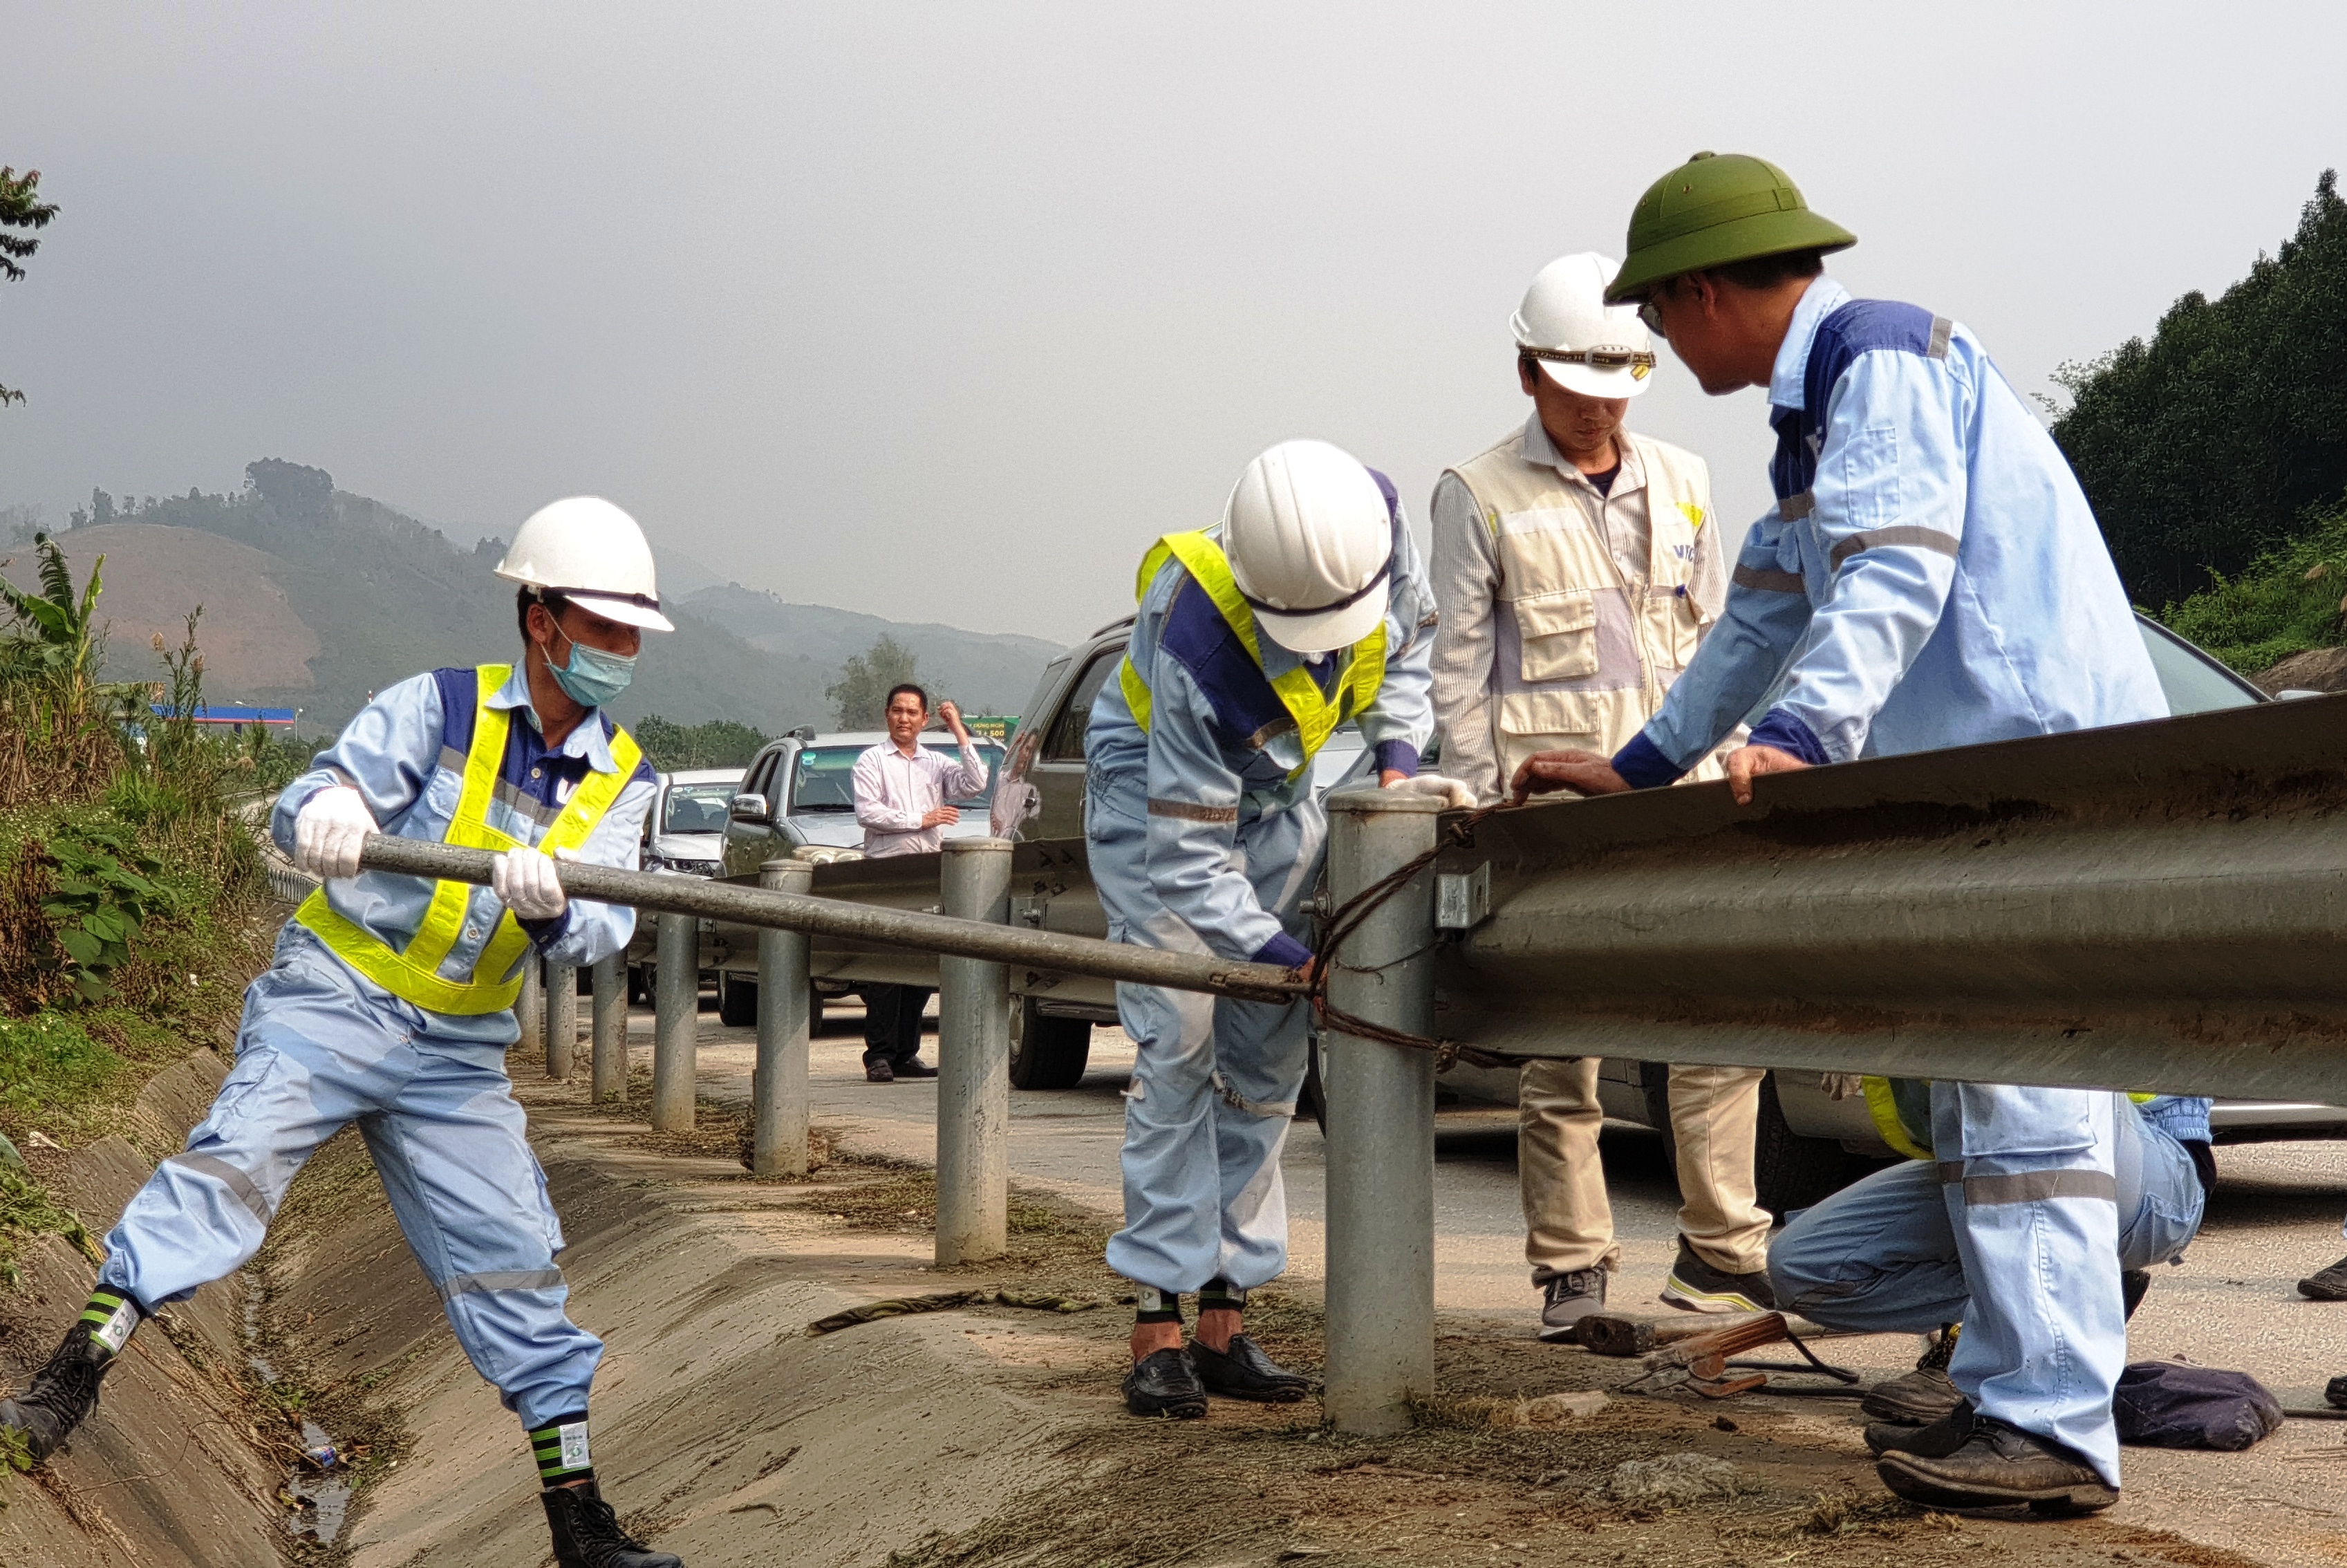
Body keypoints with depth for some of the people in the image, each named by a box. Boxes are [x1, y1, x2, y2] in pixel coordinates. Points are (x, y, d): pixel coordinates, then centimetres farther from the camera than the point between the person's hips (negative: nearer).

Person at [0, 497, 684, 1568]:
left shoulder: (623, 781, 5)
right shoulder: (442, 706, -5)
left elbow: (601, 932, -7)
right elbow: (311, 804, -14)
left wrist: (550, 907, -31)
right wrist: (320, 813, -40)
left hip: (459, 1048, 4)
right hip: (337, 996, -3)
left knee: (513, 1262, 3)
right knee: (234, 1159, -25)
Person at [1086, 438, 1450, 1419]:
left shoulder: (1376, 522, -25)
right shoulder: (1199, 647, -39)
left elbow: (1407, 643, 0)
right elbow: (1185, 858, -32)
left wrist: (1396, 755, -14)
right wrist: (1291, 959, -37)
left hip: (1275, 800, 6)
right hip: (1160, 799, -6)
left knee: (1269, 1061, 2)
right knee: (1178, 1052, -15)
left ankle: (1225, 1317, 6)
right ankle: (1159, 1323, -11)